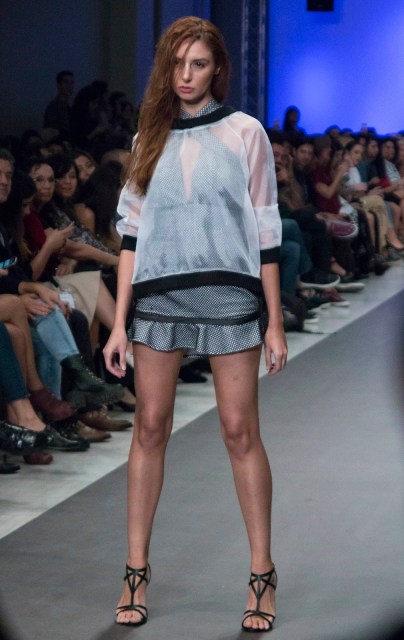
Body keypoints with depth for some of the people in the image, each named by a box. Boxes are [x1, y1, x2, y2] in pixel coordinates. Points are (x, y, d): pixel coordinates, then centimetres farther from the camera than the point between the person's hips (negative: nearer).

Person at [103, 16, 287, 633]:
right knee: (150, 428, 3)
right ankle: (137, 570, 9)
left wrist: (275, 322, -2)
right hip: (159, 298, 3)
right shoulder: (150, 138, 10)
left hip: (228, 295, -3)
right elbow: (132, 233, 9)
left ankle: (262, 574, 5)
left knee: (240, 431, -2)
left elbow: (265, 231, 1)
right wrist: (120, 322, 3)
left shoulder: (244, 133, 1)